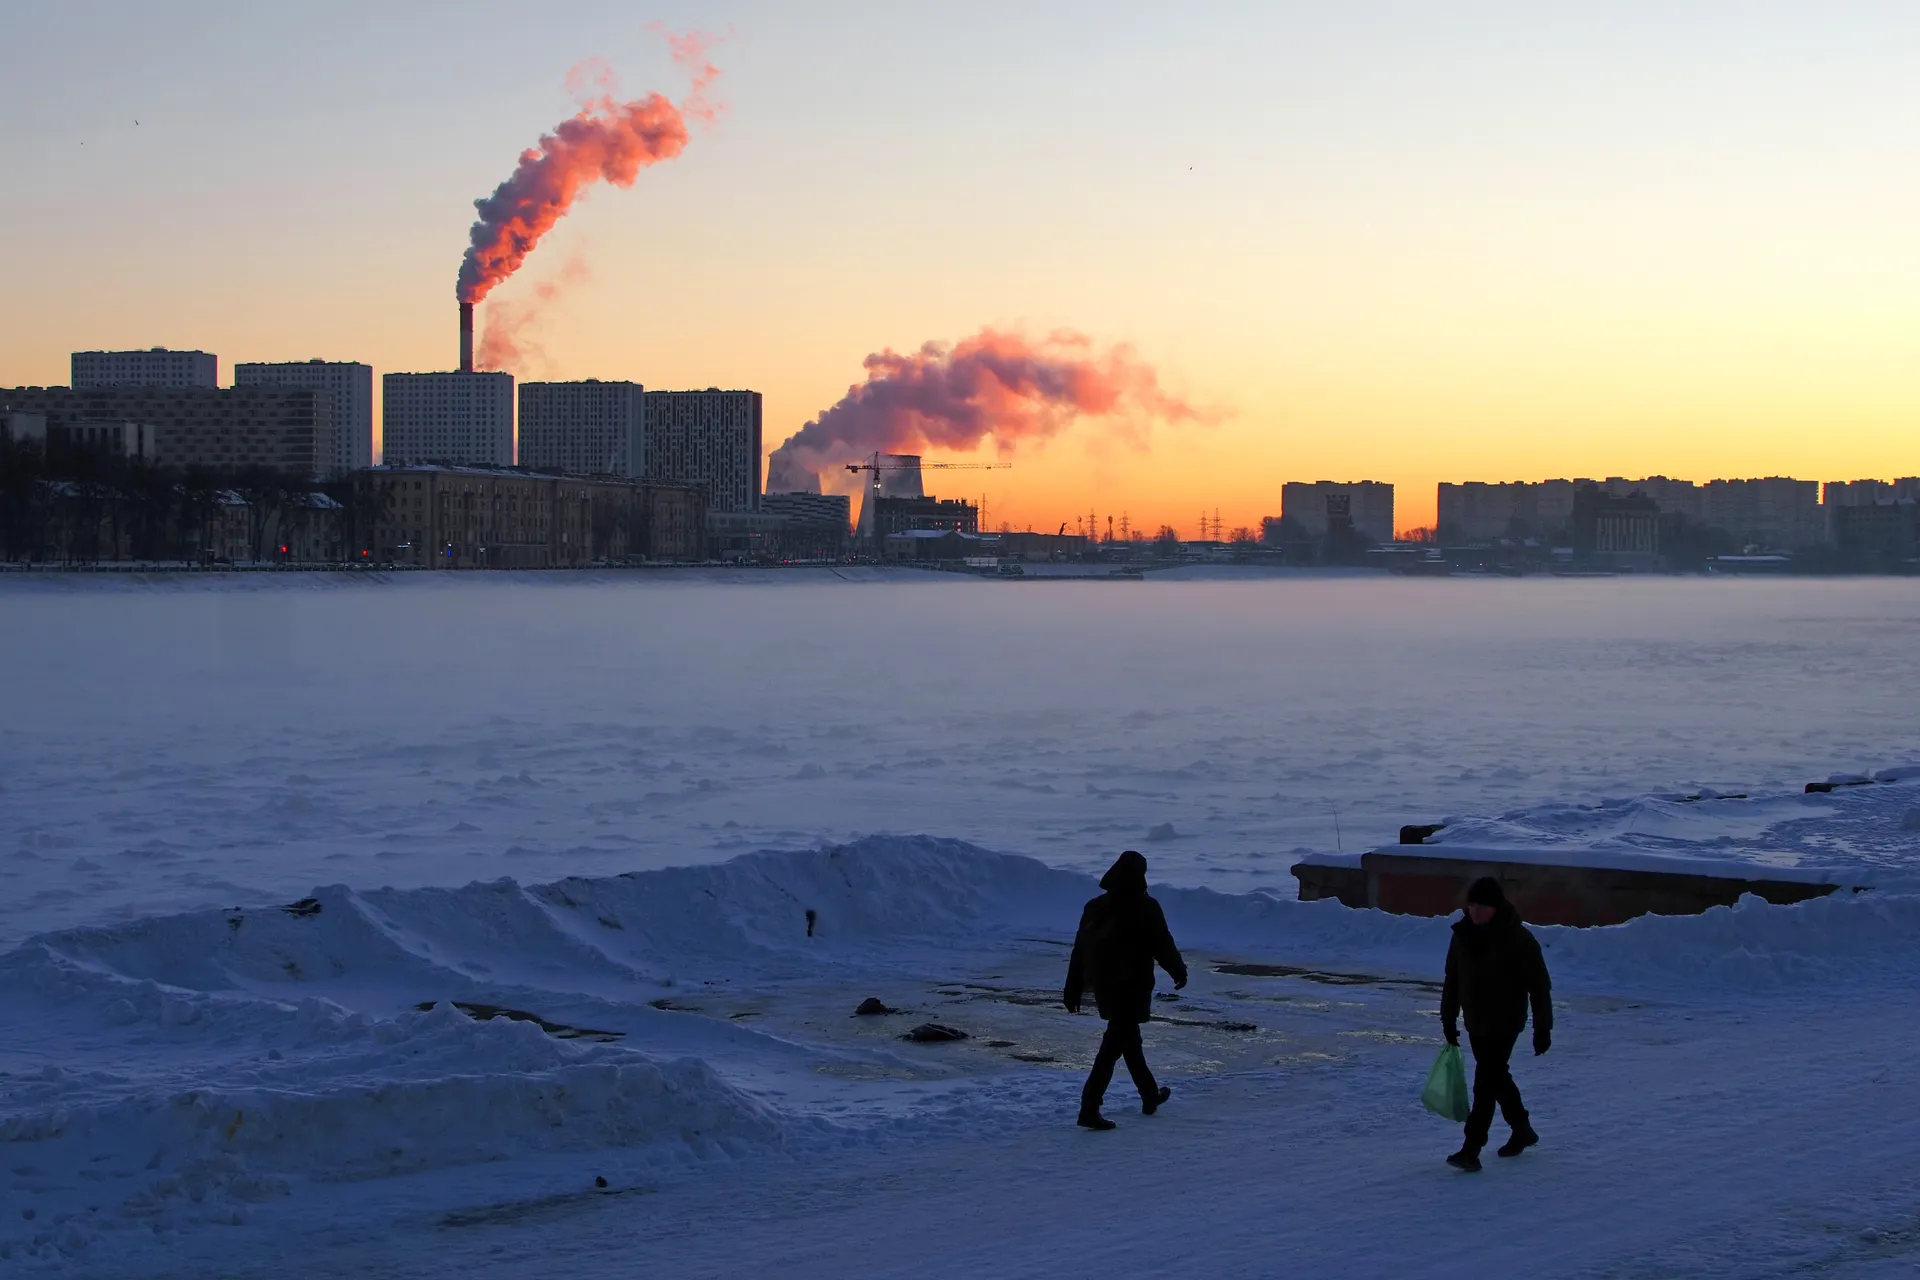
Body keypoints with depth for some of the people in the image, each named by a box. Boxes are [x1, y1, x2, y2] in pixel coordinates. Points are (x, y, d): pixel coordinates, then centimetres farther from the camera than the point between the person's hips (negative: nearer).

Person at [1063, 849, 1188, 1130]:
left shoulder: (1094, 907, 4)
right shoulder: (1146, 908, -12)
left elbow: (1080, 950, 6)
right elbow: (1163, 946, -8)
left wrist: (1073, 989, 11)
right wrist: (1179, 971, 9)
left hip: (1104, 987, 7)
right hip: (1133, 988, -7)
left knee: (1129, 1038, 22)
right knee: (1114, 1045, -7)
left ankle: (1150, 1095, 38)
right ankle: (1090, 1109, -16)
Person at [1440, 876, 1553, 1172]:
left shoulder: (1518, 939, -16)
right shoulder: (1463, 935, 1)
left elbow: (1539, 985, -12)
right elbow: (1452, 980, 12)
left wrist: (1543, 1027, -13)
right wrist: (1448, 1019, 13)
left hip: (1504, 1023, -7)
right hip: (1476, 1023, 7)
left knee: (1486, 1081, -12)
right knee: (1496, 1077, 18)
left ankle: (1471, 1150, -13)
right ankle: (1522, 1130, 39)